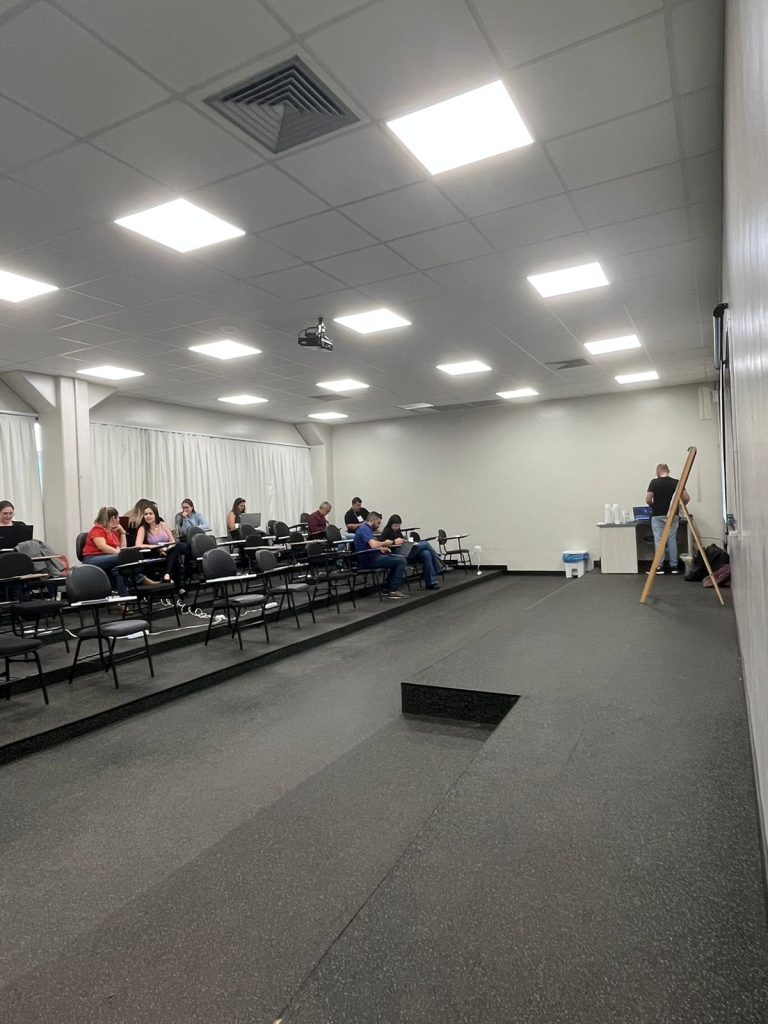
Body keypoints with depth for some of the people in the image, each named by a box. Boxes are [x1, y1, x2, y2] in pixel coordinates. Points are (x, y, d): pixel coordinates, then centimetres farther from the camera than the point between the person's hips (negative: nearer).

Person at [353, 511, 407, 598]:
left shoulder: (365, 528, 18)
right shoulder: (365, 529, -16)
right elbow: (373, 544, -32)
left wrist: (382, 549, 8)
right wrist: (385, 543, -13)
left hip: (371, 558, 11)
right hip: (369, 560, -11)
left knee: (400, 558, 19)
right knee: (401, 561, -13)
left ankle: (387, 588, 17)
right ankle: (393, 590, -6)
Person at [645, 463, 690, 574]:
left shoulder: (654, 482, -7)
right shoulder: (676, 482, 1)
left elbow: (648, 500, -11)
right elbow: (687, 498, -4)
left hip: (658, 515, -3)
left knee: (659, 540, 1)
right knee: (672, 540, 9)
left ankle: (659, 566, 1)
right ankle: (674, 566, 10)